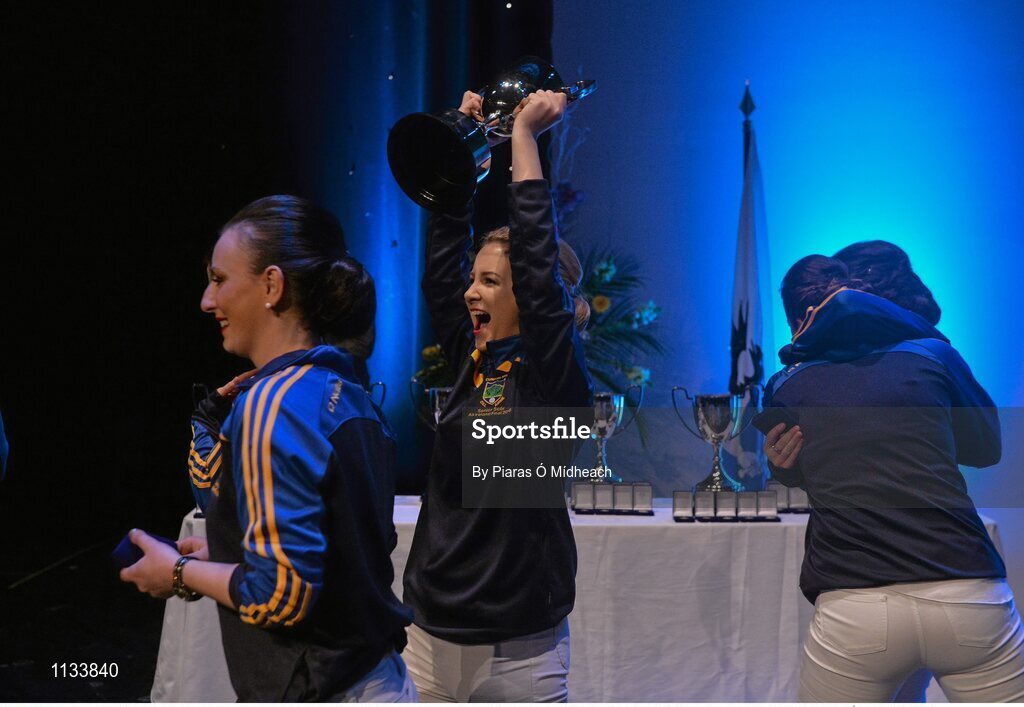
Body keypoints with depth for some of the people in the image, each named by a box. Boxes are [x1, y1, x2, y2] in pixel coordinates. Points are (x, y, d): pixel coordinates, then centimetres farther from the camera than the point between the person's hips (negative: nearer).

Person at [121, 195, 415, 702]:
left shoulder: (273, 406, -20)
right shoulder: (343, 393, 5)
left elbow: (281, 595, -23)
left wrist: (180, 572, -8)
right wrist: (219, 556, 10)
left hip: (318, 694, -8)